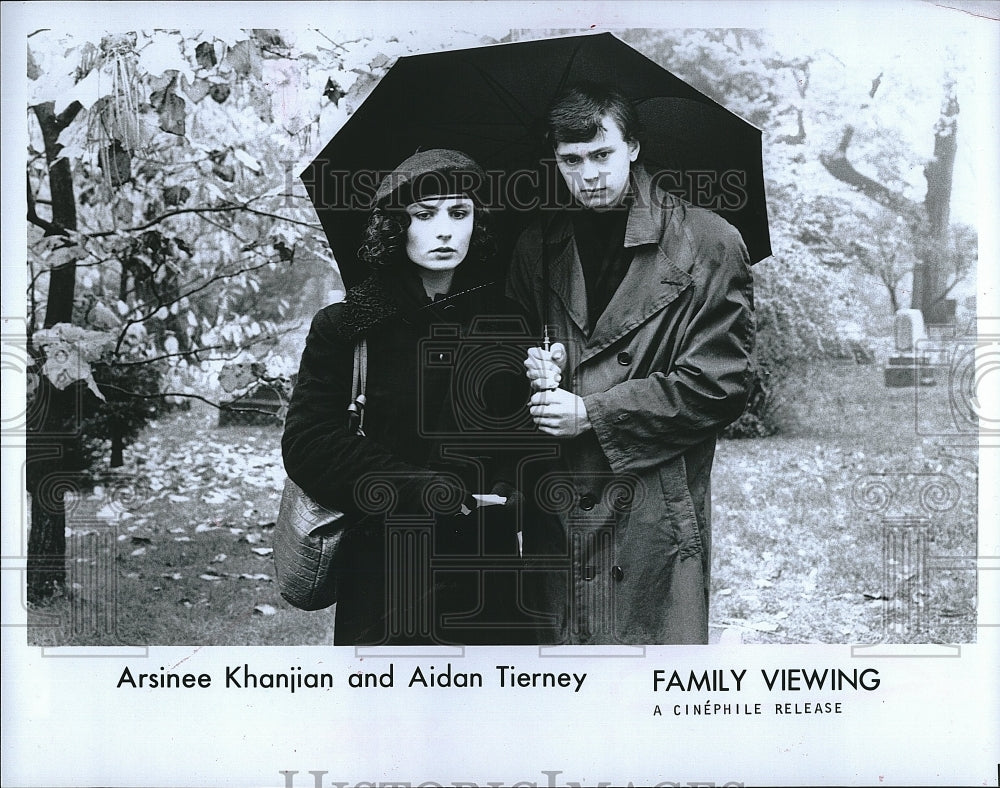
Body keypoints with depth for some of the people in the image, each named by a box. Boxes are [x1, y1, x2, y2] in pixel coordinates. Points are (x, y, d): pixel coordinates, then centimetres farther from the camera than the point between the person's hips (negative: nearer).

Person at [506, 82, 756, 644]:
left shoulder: (708, 244, -3)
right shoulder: (539, 245, 12)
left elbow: (720, 385, -8)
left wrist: (591, 413, -10)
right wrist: (534, 369, -1)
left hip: (655, 516, -4)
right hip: (555, 512, 4)